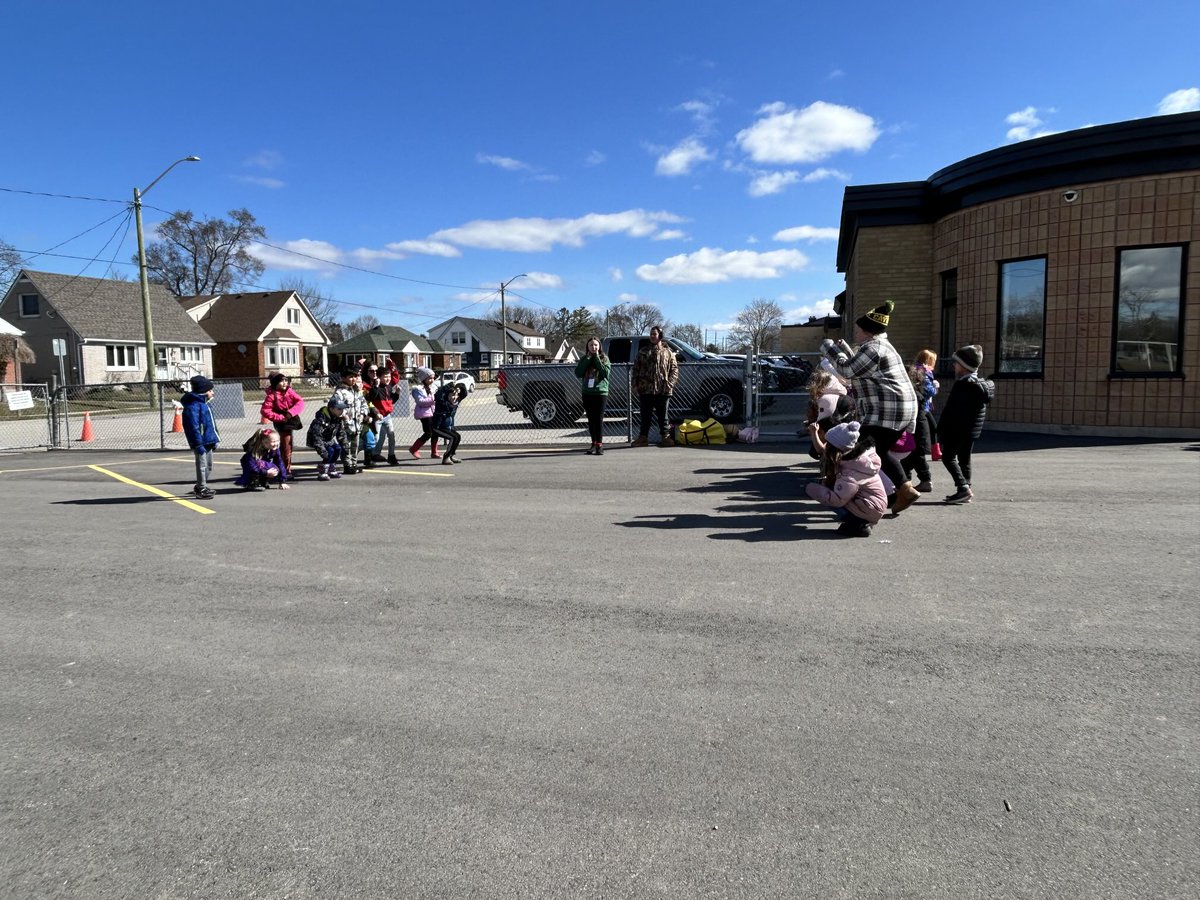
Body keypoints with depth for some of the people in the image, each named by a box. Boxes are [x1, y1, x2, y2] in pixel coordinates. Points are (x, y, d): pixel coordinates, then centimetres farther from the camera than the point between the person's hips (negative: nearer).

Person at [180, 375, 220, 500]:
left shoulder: (203, 403, 16)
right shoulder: (192, 406, -17)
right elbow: (194, 427, -22)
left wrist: (214, 439, 20)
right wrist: (198, 444, -25)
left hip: (208, 441, 10)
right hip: (201, 442, -10)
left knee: (208, 466, 18)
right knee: (202, 465, -2)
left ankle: (200, 487, 31)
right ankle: (201, 489, 6)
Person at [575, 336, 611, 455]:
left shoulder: (604, 358, 4)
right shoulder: (584, 359, 10)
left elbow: (606, 372, -13)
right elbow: (578, 374, -5)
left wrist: (596, 358, -10)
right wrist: (588, 358, -6)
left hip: (601, 392, -3)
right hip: (587, 393, 3)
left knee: (599, 419, -5)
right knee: (591, 419, 6)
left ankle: (599, 444, -3)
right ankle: (594, 443, 13)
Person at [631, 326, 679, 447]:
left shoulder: (668, 352, 6)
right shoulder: (643, 351, 10)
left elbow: (674, 368, 4)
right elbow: (636, 368, 10)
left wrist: (670, 382, -8)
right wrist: (636, 384, 0)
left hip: (663, 390, -1)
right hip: (645, 389, 1)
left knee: (662, 415, 6)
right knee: (645, 415, 6)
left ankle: (665, 437, 13)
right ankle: (643, 437, 12)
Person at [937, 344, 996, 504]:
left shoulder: (962, 384, -18)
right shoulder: (982, 384, 11)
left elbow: (951, 410, -19)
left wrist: (942, 429, -13)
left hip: (957, 429, -9)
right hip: (973, 430, 9)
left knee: (948, 457, -2)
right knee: (964, 459, 14)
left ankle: (963, 487, -13)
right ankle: (966, 490, 16)